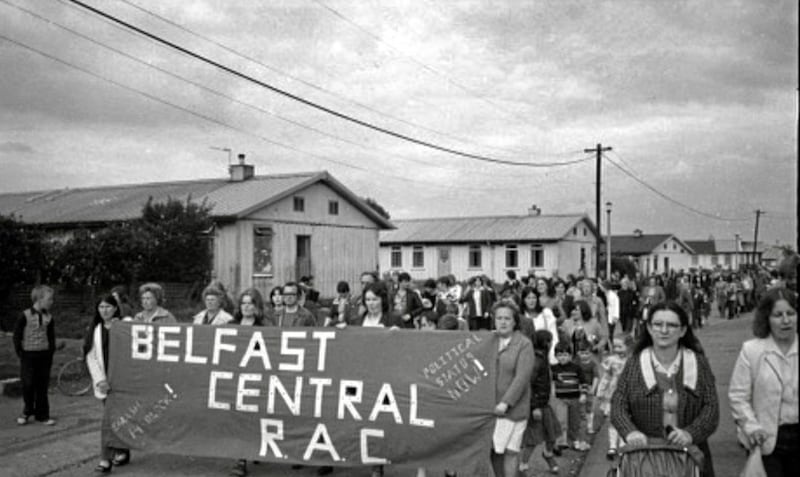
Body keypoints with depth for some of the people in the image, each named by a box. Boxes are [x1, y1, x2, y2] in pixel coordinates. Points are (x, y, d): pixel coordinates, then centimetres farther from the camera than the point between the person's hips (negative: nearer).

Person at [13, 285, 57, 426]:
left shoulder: (49, 318, 4)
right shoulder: (25, 316, -8)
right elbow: (17, 336, -3)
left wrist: (51, 352, 4)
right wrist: (20, 354, -5)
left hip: (44, 356, 3)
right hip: (29, 355, -3)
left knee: (42, 386, 6)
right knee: (28, 385, 0)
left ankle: (42, 414, 14)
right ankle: (28, 411, 19)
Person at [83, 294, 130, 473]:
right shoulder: (95, 330, 8)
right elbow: (91, 357, 3)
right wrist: (100, 380, -7)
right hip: (104, 382, 4)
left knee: (110, 419, -9)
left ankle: (106, 459, -3)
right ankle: (122, 452, 24)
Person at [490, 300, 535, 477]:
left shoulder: (524, 344, -4)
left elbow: (522, 377, -12)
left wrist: (506, 403, -19)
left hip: (512, 408, -4)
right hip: (489, 406, 4)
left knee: (510, 450, -2)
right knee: (494, 449, 8)